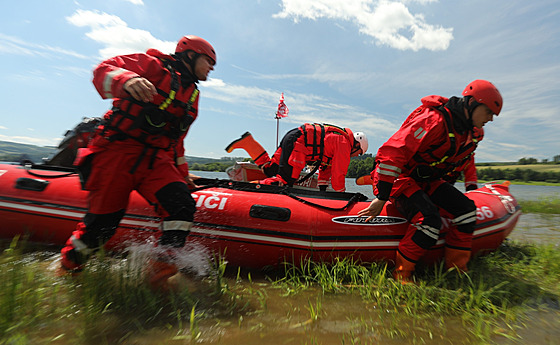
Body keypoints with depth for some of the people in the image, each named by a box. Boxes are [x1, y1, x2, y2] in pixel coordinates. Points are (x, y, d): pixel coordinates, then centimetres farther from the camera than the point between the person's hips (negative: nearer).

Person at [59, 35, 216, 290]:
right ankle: (68, 265, 29)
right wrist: (126, 79, -32)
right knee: (105, 218, -1)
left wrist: (182, 171, 22)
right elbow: (103, 70, -9)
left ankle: (161, 270, -11)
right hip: (118, 149, -5)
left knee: (182, 205, -18)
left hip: (154, 159, 6)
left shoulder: (192, 95, 21)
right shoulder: (154, 65, 3)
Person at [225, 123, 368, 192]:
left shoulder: (339, 138, 26)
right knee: (283, 183, -14)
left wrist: (322, 188, 26)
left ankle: (248, 142, 8)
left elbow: (326, 166, 29)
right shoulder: (344, 144, -3)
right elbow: (338, 176, -5)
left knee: (270, 170, 9)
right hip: (297, 143, -9)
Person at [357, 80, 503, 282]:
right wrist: (382, 198, -29)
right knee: (430, 221, -26)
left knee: (467, 210, 0)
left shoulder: (467, 132, 7)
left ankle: (456, 270, 13)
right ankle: (400, 275, -9)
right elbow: (391, 153, -31)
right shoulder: (434, 120, -24)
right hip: (399, 177, -9)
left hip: (427, 181, 10)